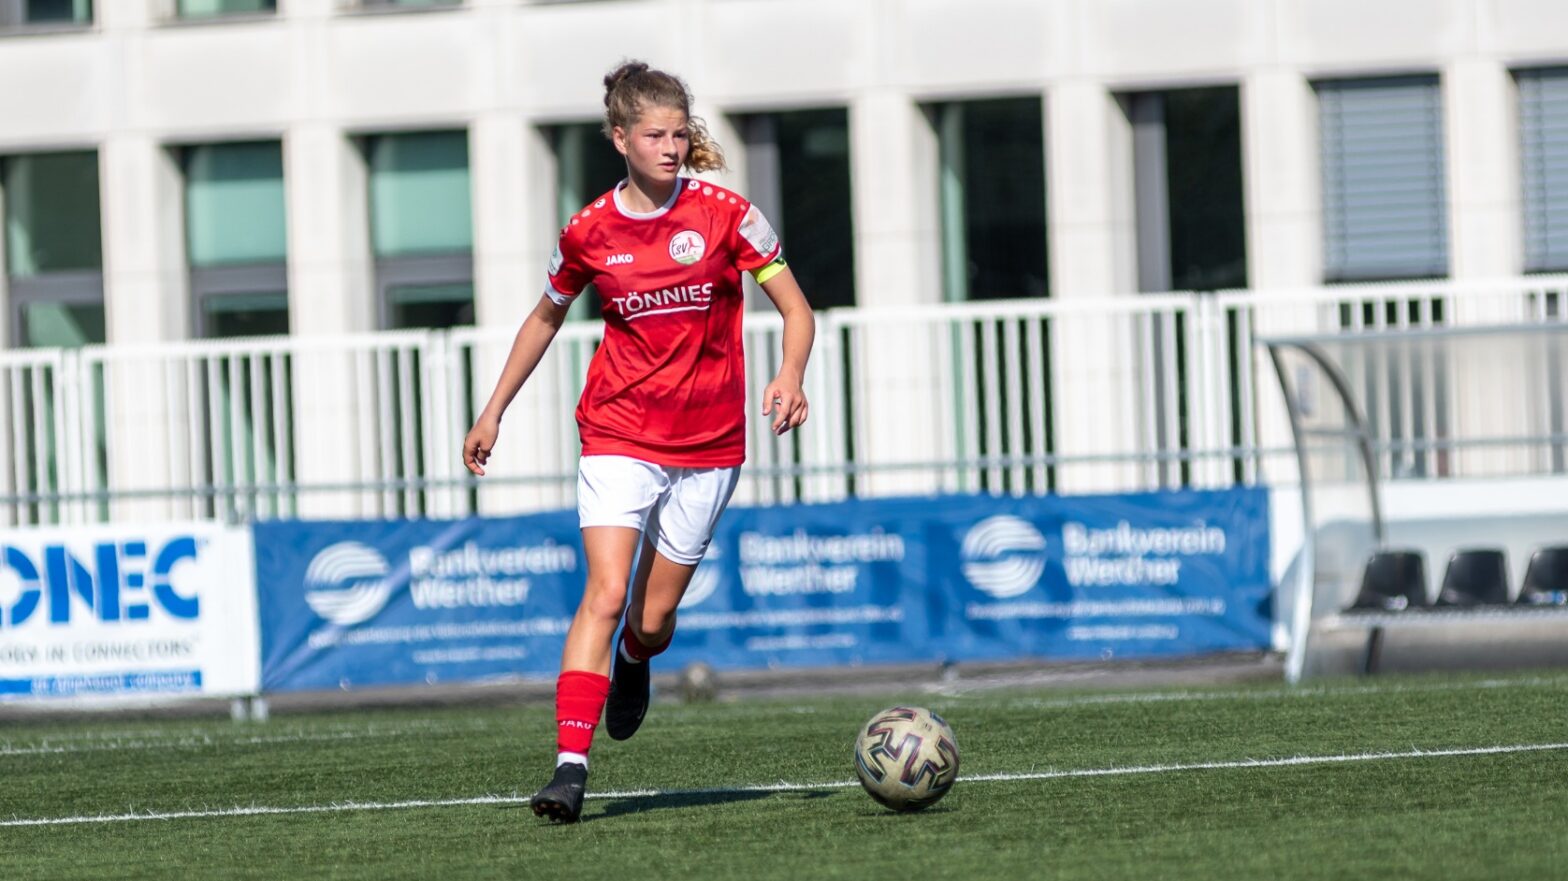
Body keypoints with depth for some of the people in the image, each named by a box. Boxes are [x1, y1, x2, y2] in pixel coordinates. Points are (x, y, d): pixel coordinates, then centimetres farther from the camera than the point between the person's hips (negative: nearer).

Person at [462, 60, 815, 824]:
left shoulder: (725, 216, -5)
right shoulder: (589, 232, 0)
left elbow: (796, 311, -2)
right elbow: (545, 320, 17)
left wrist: (790, 377, -22)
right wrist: (493, 412, 19)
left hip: (707, 444, 0)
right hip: (619, 436, 0)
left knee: (652, 619, 5)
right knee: (605, 594, -18)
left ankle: (632, 665, 44)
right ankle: (571, 766, -24)